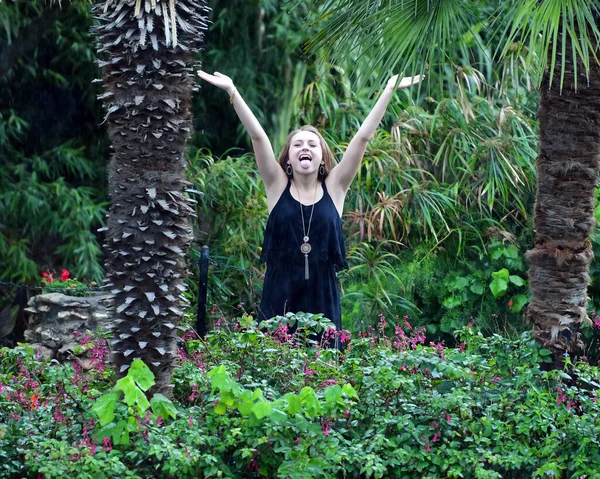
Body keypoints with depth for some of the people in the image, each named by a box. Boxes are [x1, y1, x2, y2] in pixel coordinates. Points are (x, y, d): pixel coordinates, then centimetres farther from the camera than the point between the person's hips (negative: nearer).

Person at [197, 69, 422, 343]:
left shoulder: (334, 188, 7)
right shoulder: (278, 186, 6)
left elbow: (363, 137, 2)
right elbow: (257, 136, -2)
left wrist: (389, 92, -1)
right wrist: (232, 91, -9)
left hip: (322, 299, 0)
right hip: (279, 298, 0)